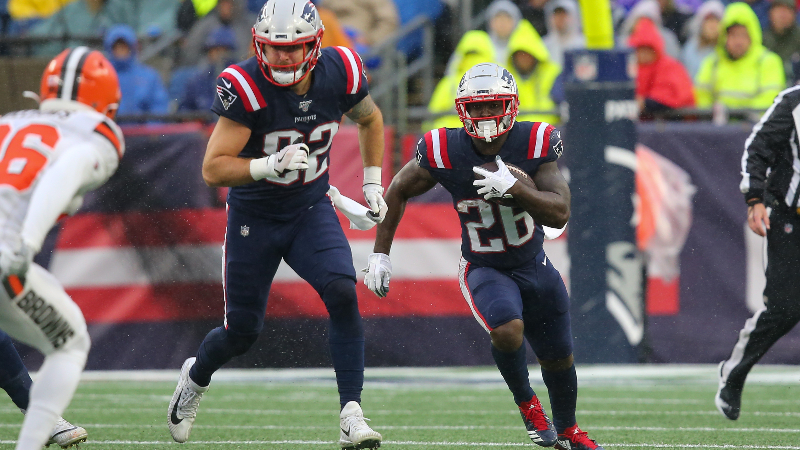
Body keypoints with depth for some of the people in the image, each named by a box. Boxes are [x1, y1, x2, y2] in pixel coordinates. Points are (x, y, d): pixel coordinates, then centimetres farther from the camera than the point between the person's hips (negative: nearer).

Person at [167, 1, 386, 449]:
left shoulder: (340, 73, -13)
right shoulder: (245, 87, -25)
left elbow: (371, 119, 11)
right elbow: (214, 169, -26)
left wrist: (372, 183, 9)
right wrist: (271, 165, -40)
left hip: (311, 209, 2)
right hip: (254, 216, -2)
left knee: (343, 294, -22)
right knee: (243, 329, 5)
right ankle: (196, 377, 40)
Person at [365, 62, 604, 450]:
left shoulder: (535, 143, -20)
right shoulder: (444, 152, -21)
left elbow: (559, 214, -24)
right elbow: (398, 192, -3)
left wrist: (515, 188, -40)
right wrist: (380, 254, -2)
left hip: (534, 267, 2)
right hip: (484, 269, -2)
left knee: (559, 358, 14)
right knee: (508, 330, -32)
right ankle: (526, 404, -2)